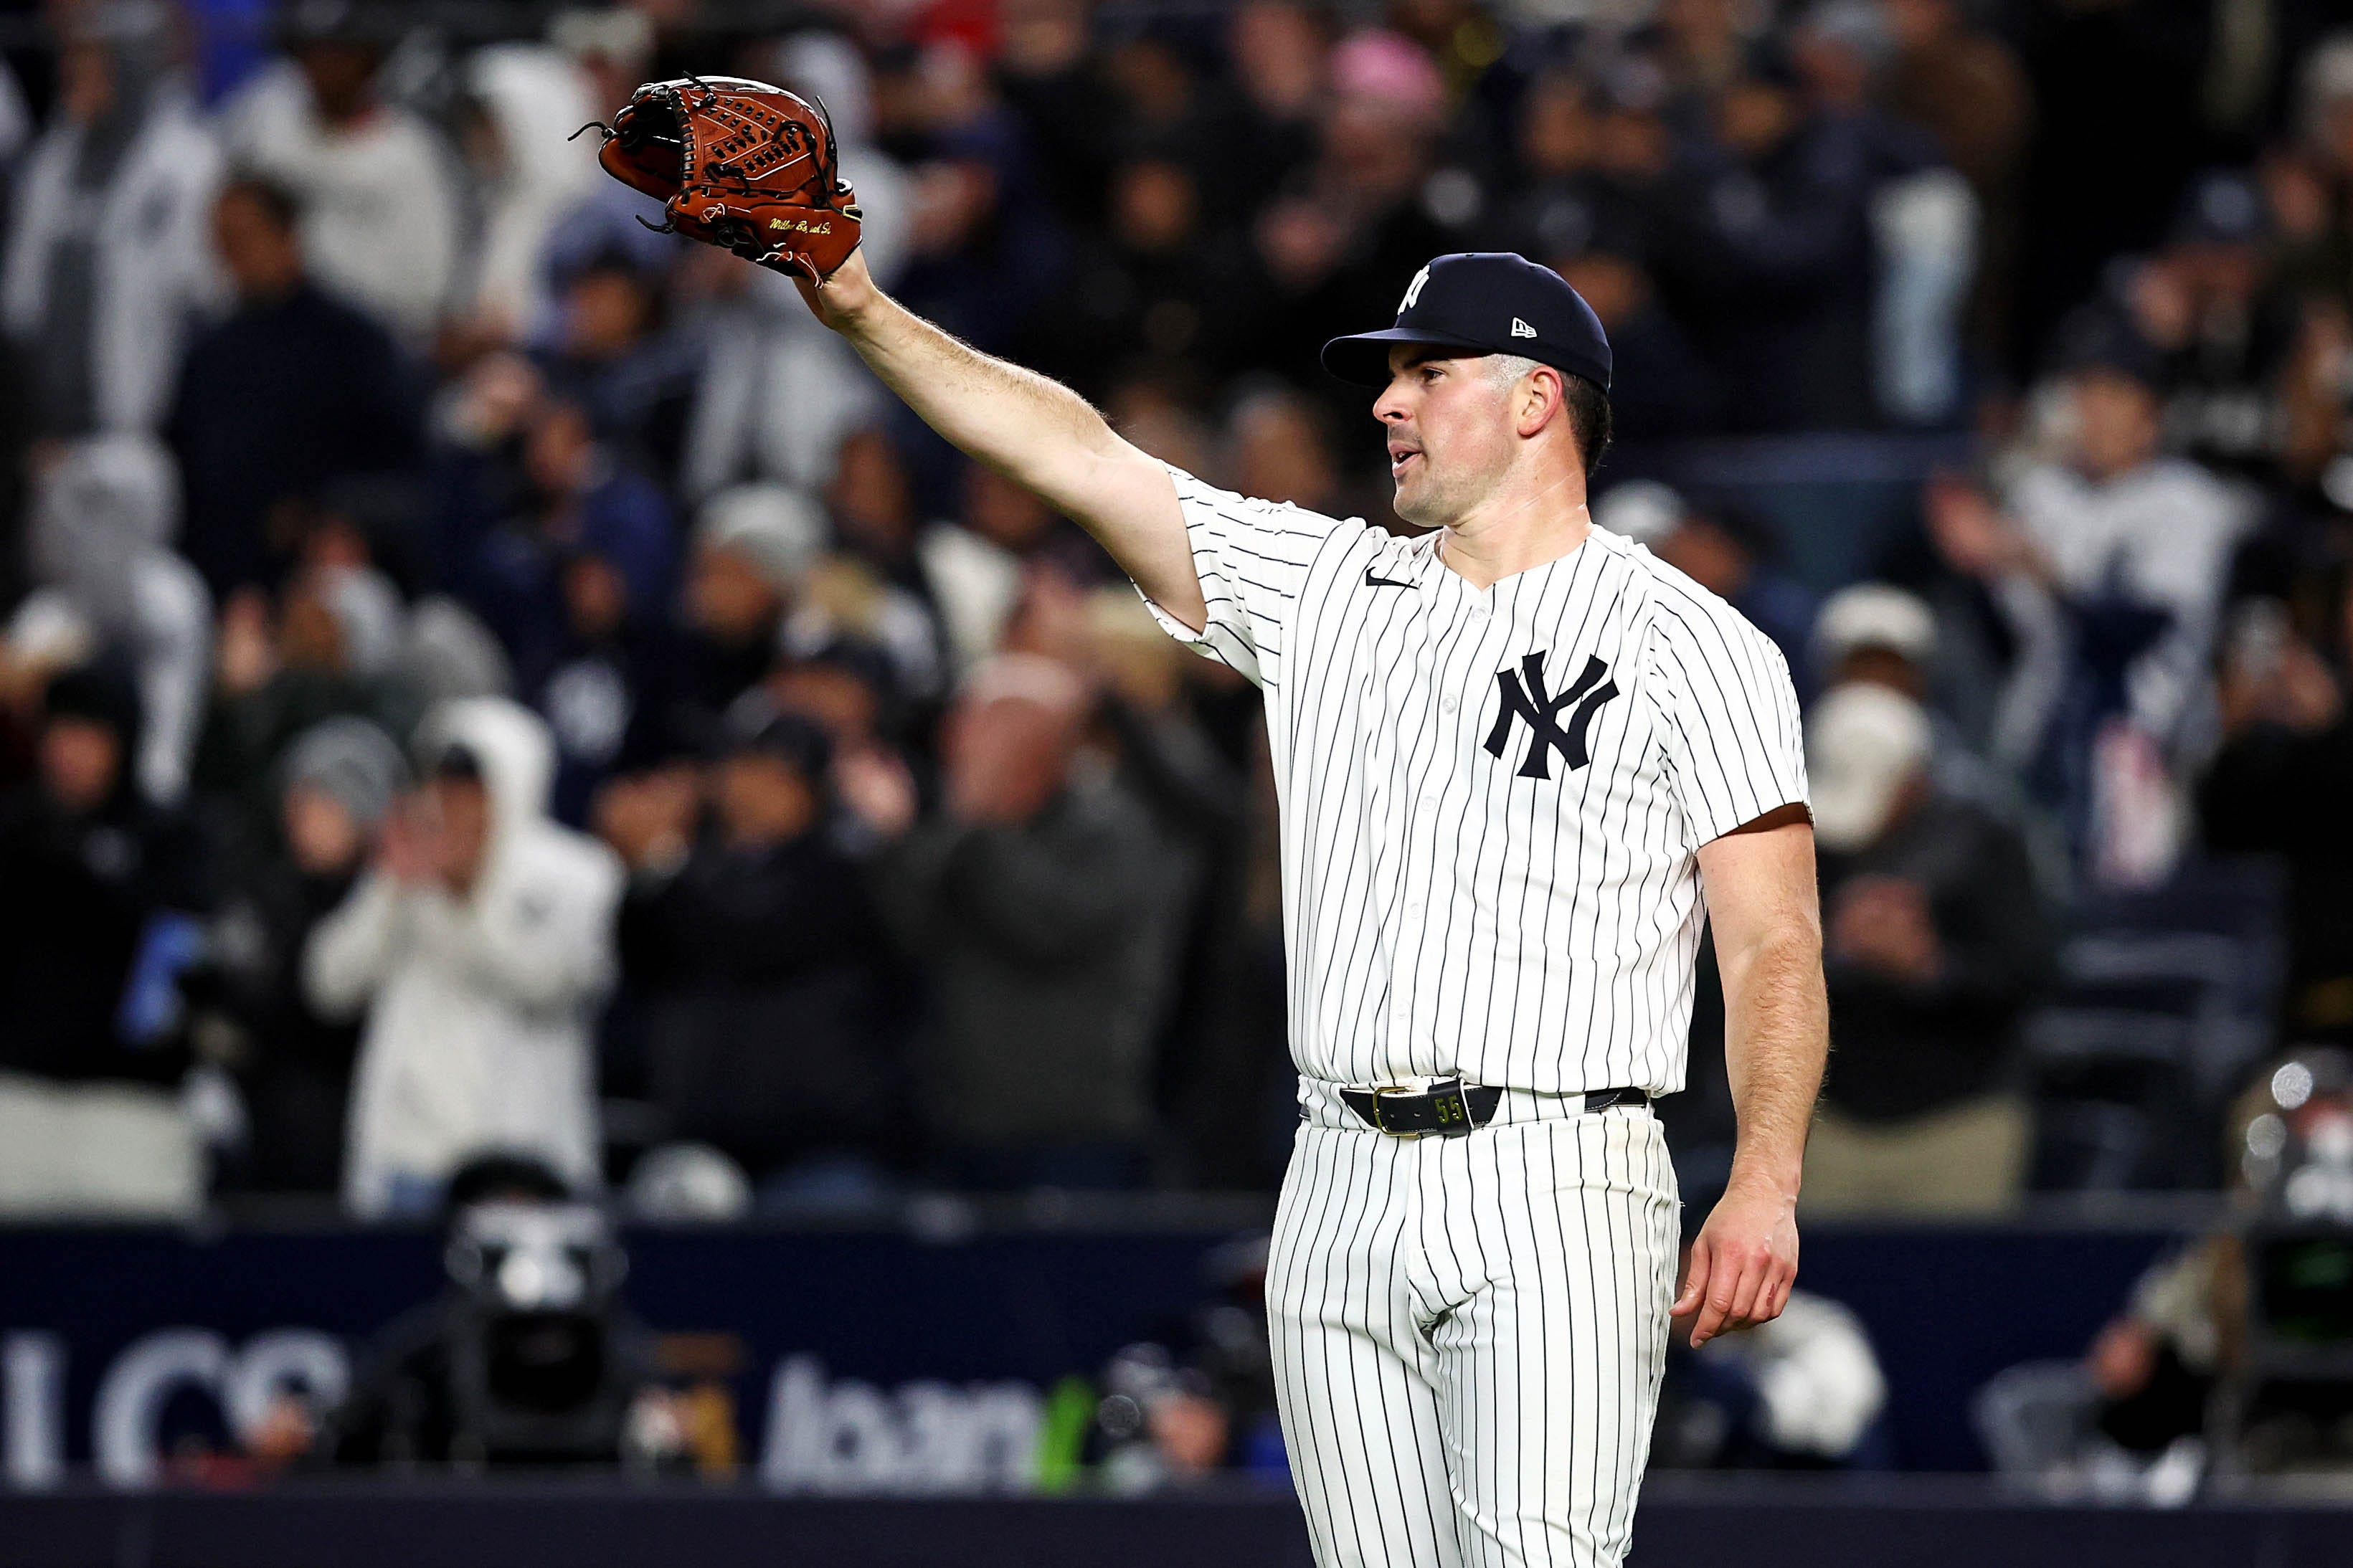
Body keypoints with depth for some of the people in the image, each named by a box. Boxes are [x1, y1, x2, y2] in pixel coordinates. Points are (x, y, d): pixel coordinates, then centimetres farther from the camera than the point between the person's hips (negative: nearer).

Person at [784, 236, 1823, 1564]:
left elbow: (1774, 939, -5)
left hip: (1550, 1201, -5)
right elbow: (1075, 456, 14)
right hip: (1342, 1194, 5)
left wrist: (1766, 1184, -17)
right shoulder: (1322, 589, 17)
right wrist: (860, 310, 6)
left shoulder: (1690, 644, 1)